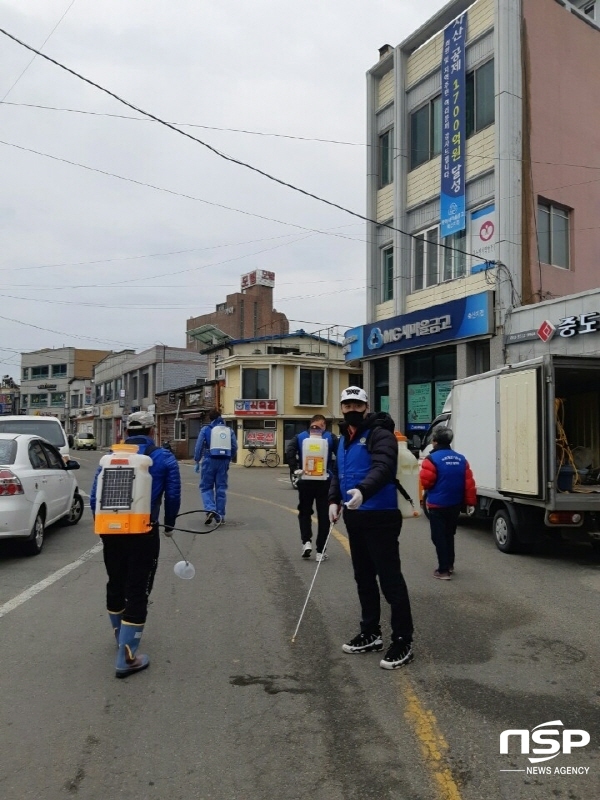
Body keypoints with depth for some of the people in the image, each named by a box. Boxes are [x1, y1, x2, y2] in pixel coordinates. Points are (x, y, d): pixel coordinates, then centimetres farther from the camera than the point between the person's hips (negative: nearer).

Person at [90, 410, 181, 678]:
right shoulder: (164, 459, -2)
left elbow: (94, 497, 4)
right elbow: (173, 496, -2)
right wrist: (169, 524, 15)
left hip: (111, 531, 4)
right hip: (144, 533, -4)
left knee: (116, 585, 22)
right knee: (137, 591, 2)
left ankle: (121, 636, 42)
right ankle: (126, 658, 3)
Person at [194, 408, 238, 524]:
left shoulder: (206, 429, 0)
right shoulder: (229, 430, 9)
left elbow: (199, 446, -3)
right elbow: (234, 447, 8)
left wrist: (197, 462, 6)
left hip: (210, 460, -3)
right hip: (224, 461, 3)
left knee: (206, 487, 8)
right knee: (221, 488, 10)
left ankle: (210, 509, -14)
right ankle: (220, 515, 11)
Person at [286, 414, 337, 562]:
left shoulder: (300, 437, 6)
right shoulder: (331, 438, 4)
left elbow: (289, 452, -10)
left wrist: (295, 469, -10)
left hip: (305, 480, 1)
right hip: (325, 481, -1)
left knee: (304, 512, 18)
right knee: (323, 515, 8)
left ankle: (306, 542, 1)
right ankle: (320, 551, 9)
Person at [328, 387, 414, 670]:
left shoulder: (379, 434, -12)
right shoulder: (344, 439, 16)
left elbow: (382, 468, -27)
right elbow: (337, 473, 21)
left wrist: (363, 490, -43)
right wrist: (334, 500, 6)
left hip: (380, 516, -9)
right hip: (355, 517, 9)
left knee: (389, 578, -5)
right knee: (364, 577, 17)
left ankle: (403, 641, 6)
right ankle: (370, 633, 30)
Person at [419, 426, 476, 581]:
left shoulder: (432, 459, -14)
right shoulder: (461, 459, 3)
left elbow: (425, 482, -15)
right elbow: (469, 482, 1)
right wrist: (470, 502, 5)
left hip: (438, 504, -6)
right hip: (455, 504, 6)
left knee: (438, 537, 2)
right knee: (449, 535, 21)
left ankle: (443, 570, 2)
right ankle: (449, 565, 31)